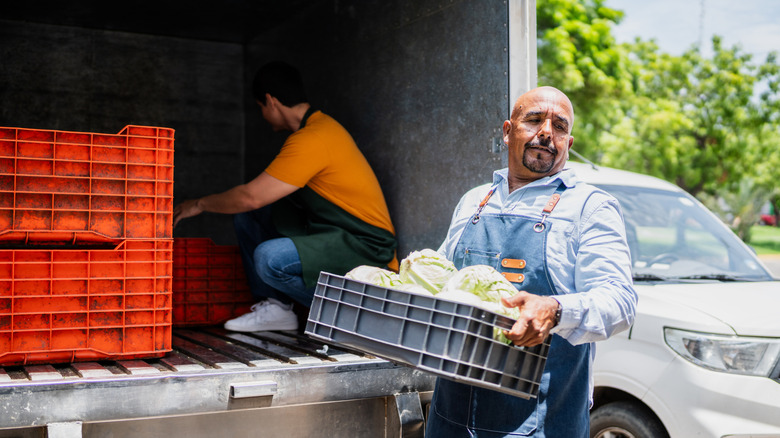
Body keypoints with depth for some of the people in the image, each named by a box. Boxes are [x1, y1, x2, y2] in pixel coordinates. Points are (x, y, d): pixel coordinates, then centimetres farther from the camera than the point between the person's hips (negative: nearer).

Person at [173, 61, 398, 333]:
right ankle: (274, 307, 6)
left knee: (270, 258, -31)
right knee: (248, 217, 7)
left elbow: (252, 197, -19)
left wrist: (200, 205, -2)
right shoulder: (319, 125, 13)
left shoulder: (312, 139, -20)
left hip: (366, 248, -10)